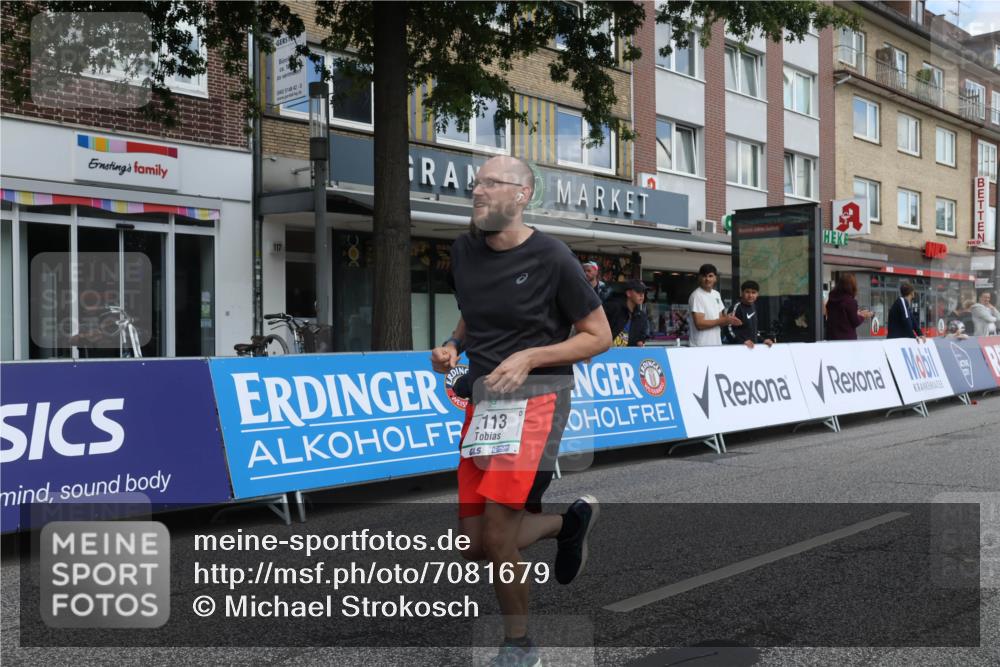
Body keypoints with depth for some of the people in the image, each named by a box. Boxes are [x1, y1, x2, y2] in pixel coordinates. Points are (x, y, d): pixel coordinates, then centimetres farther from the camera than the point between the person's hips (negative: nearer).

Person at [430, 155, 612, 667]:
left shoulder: (550, 257, -10)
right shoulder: (464, 250, 8)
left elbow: (599, 336, -5)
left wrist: (528, 357, -16)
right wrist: (451, 348, 2)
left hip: (536, 396, -6)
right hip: (481, 396, 7)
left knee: (498, 534, -14)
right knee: (474, 548, 6)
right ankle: (570, 521, 32)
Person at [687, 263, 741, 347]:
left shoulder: (717, 295, 14)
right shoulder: (696, 296, -10)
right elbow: (699, 324, -17)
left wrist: (728, 320, -5)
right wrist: (724, 320, -15)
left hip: (716, 345, 7)